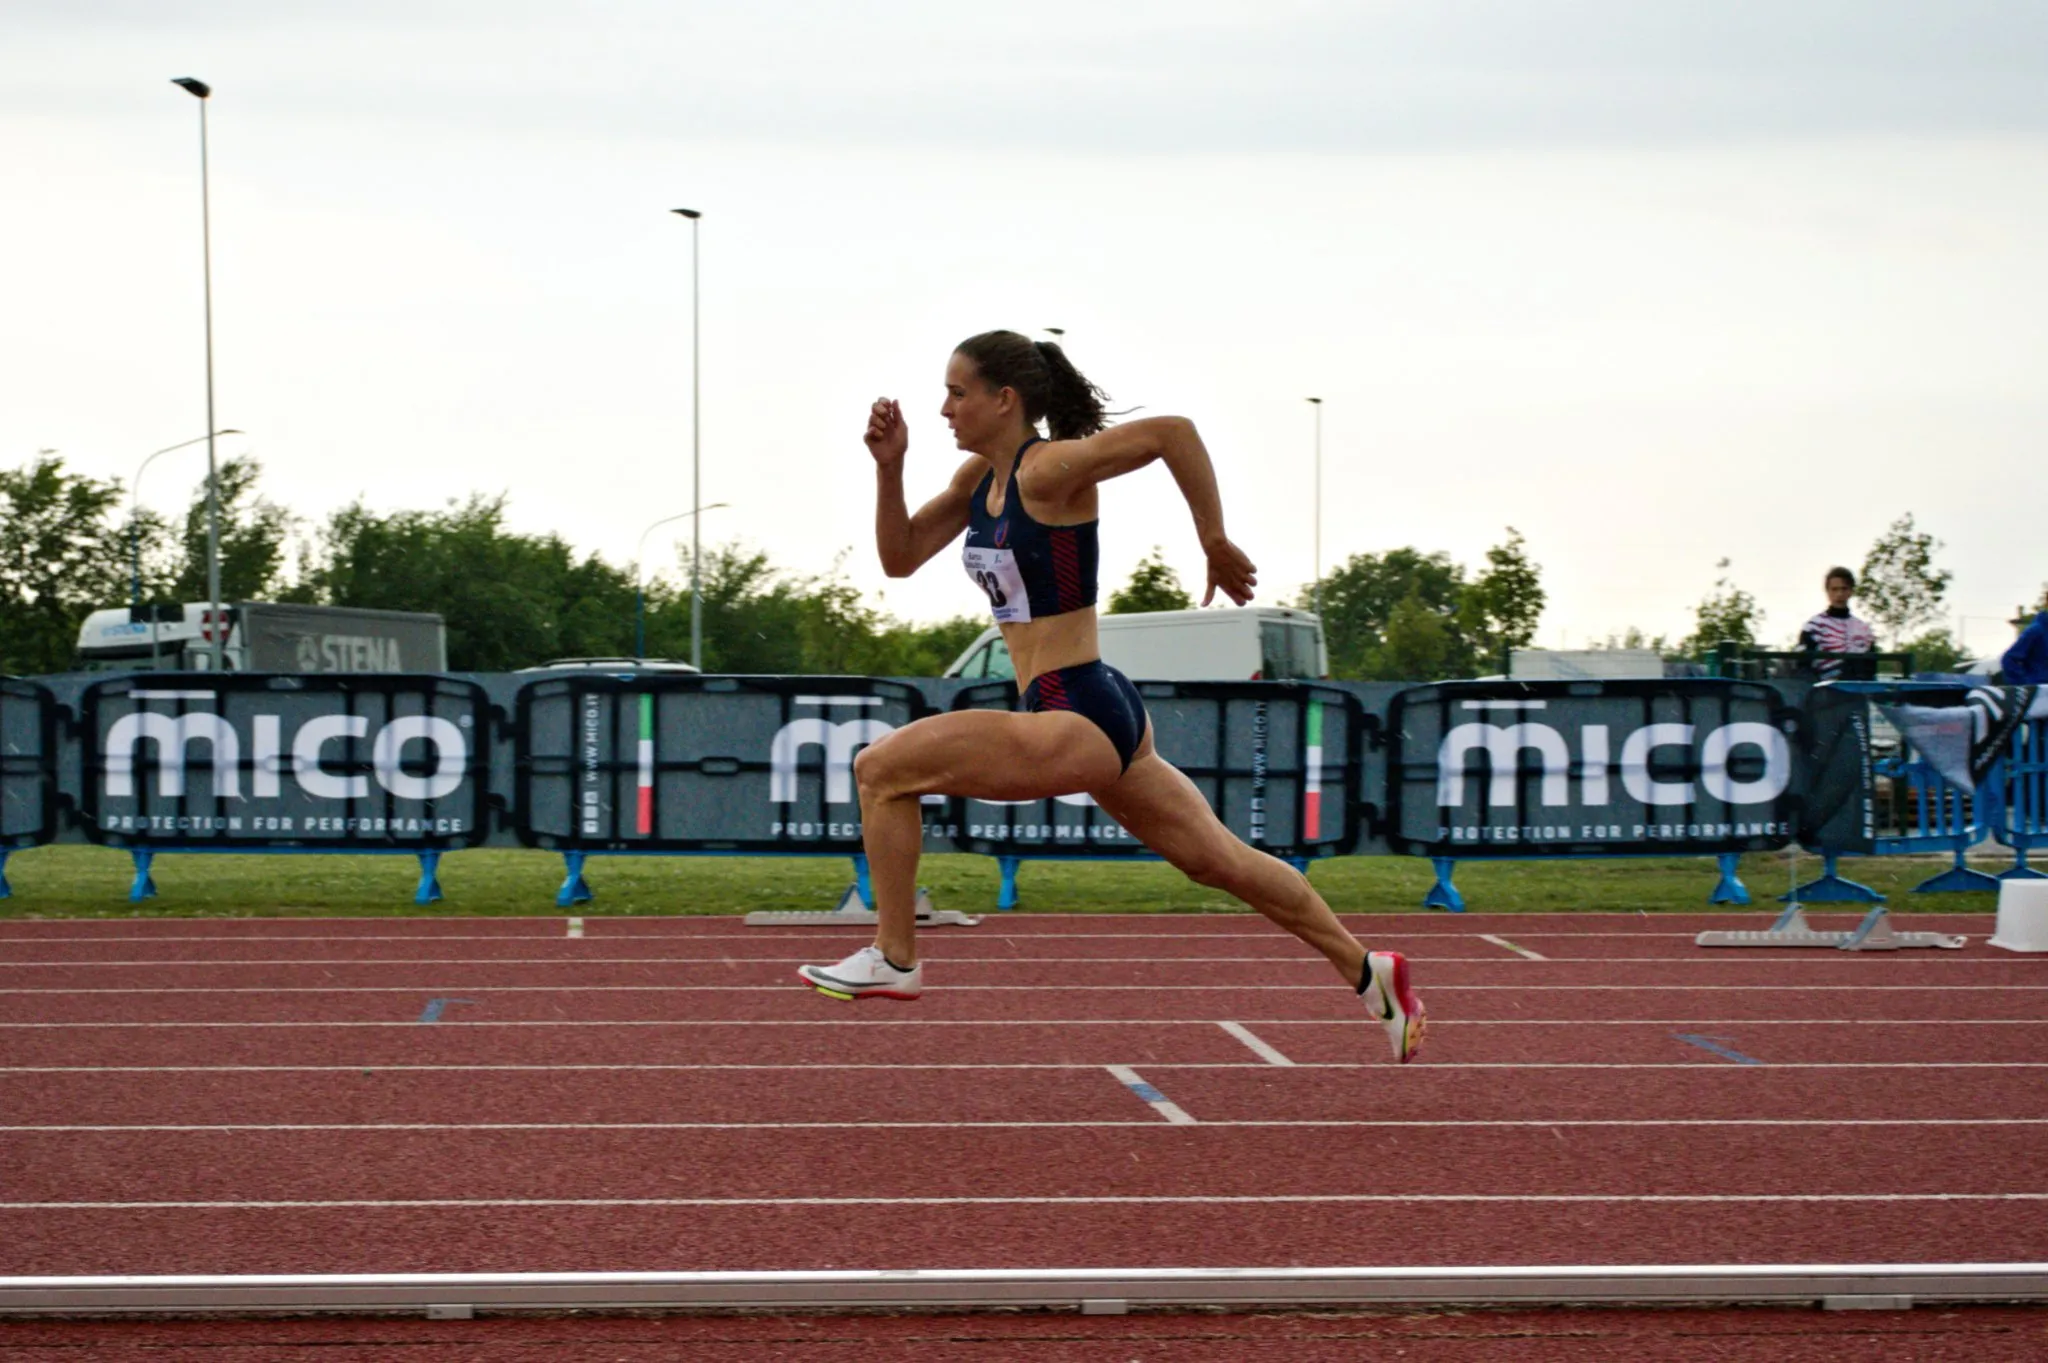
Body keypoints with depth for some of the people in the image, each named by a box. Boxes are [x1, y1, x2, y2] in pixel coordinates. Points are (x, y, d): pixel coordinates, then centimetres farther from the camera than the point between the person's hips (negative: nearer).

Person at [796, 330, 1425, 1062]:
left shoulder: (1048, 470, -15)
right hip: (1095, 718, 10)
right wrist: (889, 467, 2)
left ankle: (893, 958, -1)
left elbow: (1173, 431, -25)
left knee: (882, 767, -11)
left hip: (1079, 721, -10)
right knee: (1219, 861, 19)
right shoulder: (979, 478, 11)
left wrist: (1217, 546, -17)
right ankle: (1367, 972, 30)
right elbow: (899, 557, 16)